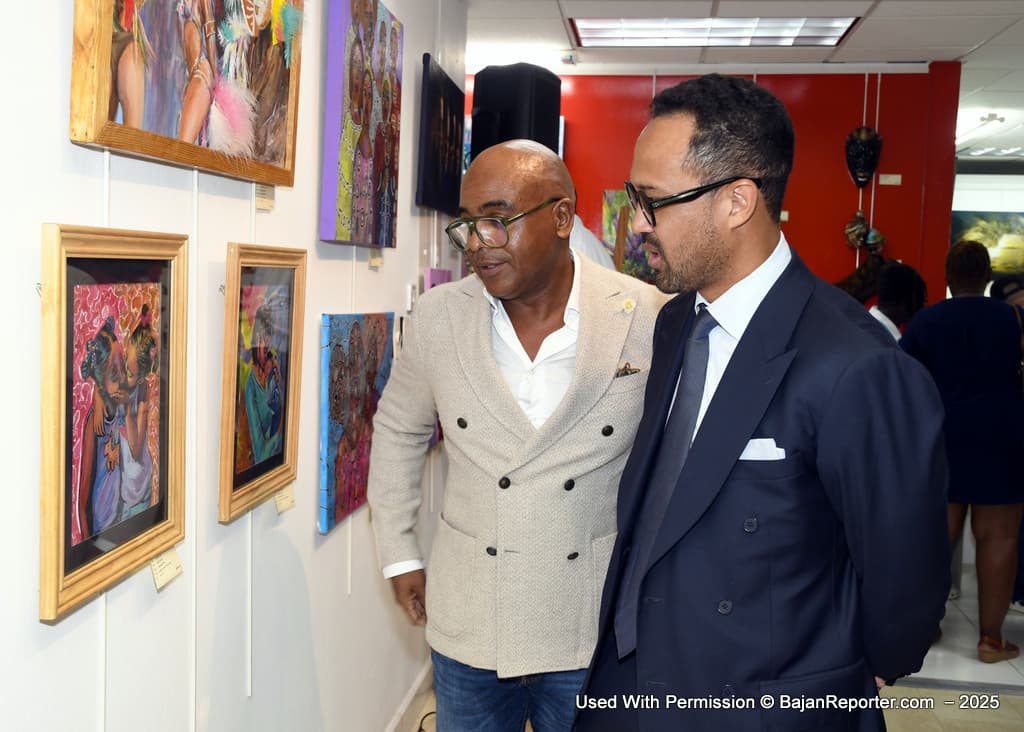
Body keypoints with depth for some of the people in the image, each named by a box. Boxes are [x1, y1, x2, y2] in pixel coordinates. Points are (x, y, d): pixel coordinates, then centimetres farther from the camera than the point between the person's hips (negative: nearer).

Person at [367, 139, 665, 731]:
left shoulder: (647, 320, -11)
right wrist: (400, 556, 10)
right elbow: (398, 430, 11)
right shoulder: (438, 316, -5)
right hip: (467, 632, 2)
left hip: (596, 632, -1)